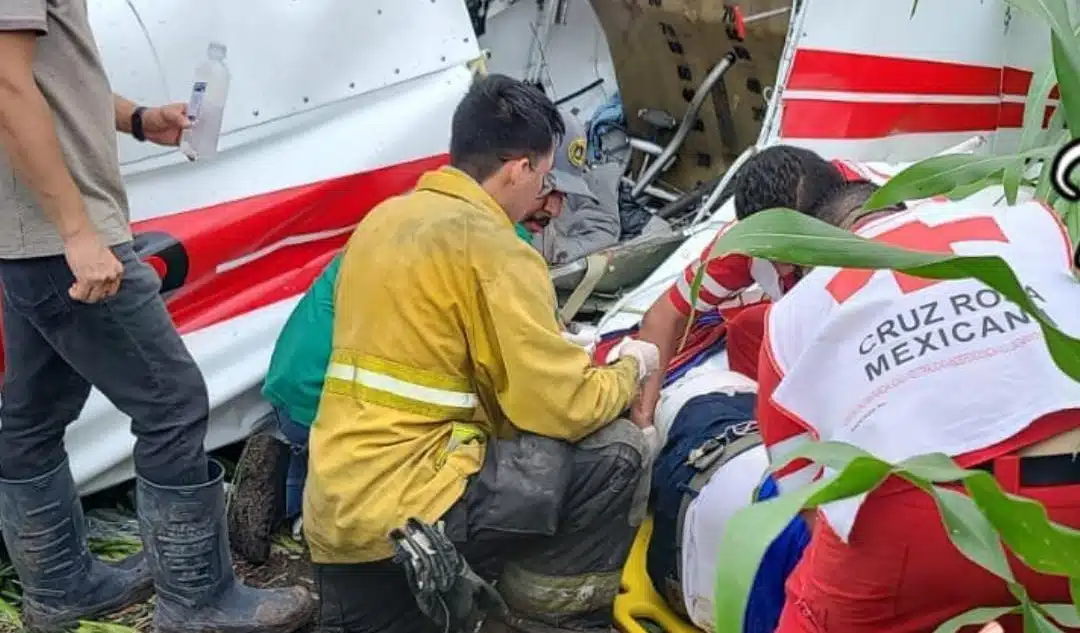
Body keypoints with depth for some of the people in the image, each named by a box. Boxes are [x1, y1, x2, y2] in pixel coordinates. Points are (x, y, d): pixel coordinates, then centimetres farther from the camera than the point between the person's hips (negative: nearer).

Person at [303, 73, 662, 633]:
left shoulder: (385, 219, 12)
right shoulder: (493, 250, -14)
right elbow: (566, 411, -12)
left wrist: (574, 361, 24)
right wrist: (630, 369, 8)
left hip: (341, 506, 9)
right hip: (409, 505, -9)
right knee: (615, 452, 0)